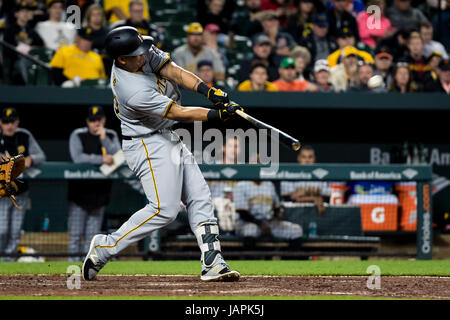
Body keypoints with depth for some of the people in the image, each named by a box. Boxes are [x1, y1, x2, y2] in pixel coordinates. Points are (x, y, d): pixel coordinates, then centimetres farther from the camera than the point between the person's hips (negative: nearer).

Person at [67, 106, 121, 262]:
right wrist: (101, 159, -24)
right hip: (79, 190, -3)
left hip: (100, 191, 3)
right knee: (76, 233, -4)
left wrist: (104, 139, -13)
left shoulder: (111, 136, 8)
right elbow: (77, 158, -17)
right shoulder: (77, 135, -3)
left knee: (92, 234, 5)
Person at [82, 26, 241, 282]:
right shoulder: (133, 91, -30)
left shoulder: (143, 50, -7)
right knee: (164, 210, -14)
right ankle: (105, 248, -3)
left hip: (168, 138, 10)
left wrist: (207, 90, -20)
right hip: (148, 145, -10)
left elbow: (172, 70, -7)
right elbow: (179, 113, -24)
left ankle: (213, 263, 2)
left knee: (200, 198, 4)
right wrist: (217, 115, -22)